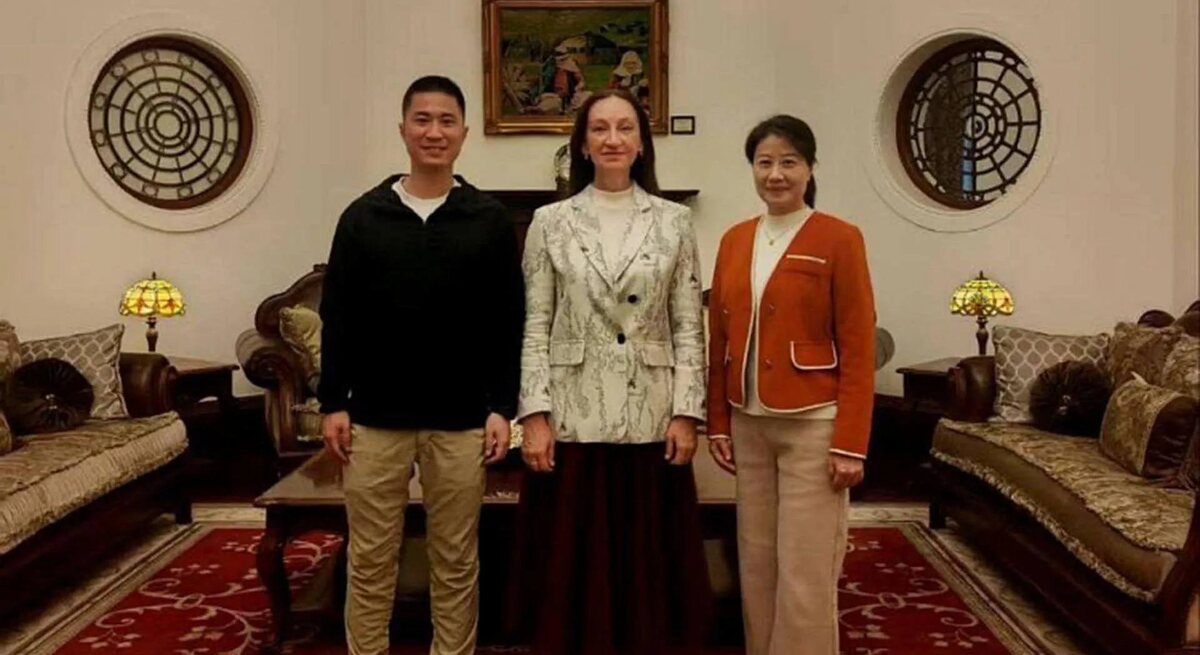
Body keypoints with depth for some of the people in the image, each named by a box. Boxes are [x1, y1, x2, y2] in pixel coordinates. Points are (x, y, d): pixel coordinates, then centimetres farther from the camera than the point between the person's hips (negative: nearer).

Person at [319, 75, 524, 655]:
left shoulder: (490, 220, 2)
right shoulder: (363, 216, 4)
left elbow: (507, 323, 2)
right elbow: (337, 318, 5)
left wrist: (502, 406, -5)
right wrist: (333, 401, -1)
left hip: (461, 420, 0)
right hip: (375, 417, 1)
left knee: (455, 563, 10)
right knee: (369, 560, 9)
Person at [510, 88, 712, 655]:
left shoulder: (674, 222, 4)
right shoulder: (550, 223, 3)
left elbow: (689, 326, 2)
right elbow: (536, 326, 0)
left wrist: (686, 411, -5)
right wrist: (535, 413, -7)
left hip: (650, 417, 1)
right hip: (573, 417, 0)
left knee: (650, 563, 9)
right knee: (573, 565, 7)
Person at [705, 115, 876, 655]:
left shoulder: (839, 239, -8)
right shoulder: (734, 240, 8)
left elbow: (858, 349, -10)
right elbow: (720, 340, 12)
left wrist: (850, 443, -13)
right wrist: (717, 423, 8)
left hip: (812, 425, -5)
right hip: (748, 425, 5)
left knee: (805, 571, 1)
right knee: (756, 563, 13)